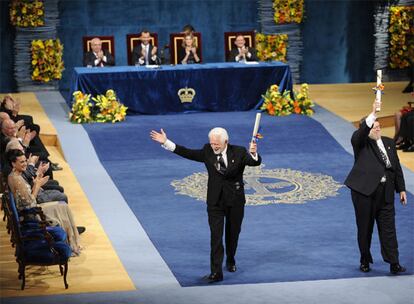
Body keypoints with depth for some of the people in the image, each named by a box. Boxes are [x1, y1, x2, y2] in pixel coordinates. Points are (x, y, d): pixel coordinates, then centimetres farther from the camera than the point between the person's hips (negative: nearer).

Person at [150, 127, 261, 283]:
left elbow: (256, 162, -21)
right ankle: (216, 272, -9)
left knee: (233, 233, 16)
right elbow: (187, 153, -2)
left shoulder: (239, 152, -9)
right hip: (215, 201, 0)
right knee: (216, 236, -7)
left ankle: (230, 261, 42)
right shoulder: (207, 151, -3)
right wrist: (166, 142, -8)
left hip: (235, 200, 0)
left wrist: (253, 153, -45)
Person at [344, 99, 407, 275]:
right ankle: (365, 261, 18)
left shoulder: (389, 143, 15)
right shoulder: (361, 144, 0)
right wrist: (373, 114, -32)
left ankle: (394, 263, -5)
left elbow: (397, 167, 17)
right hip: (364, 190, -4)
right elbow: (359, 134, -25)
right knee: (365, 227, 5)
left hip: (385, 193, 4)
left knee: (388, 227, -2)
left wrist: (401, 189, 12)